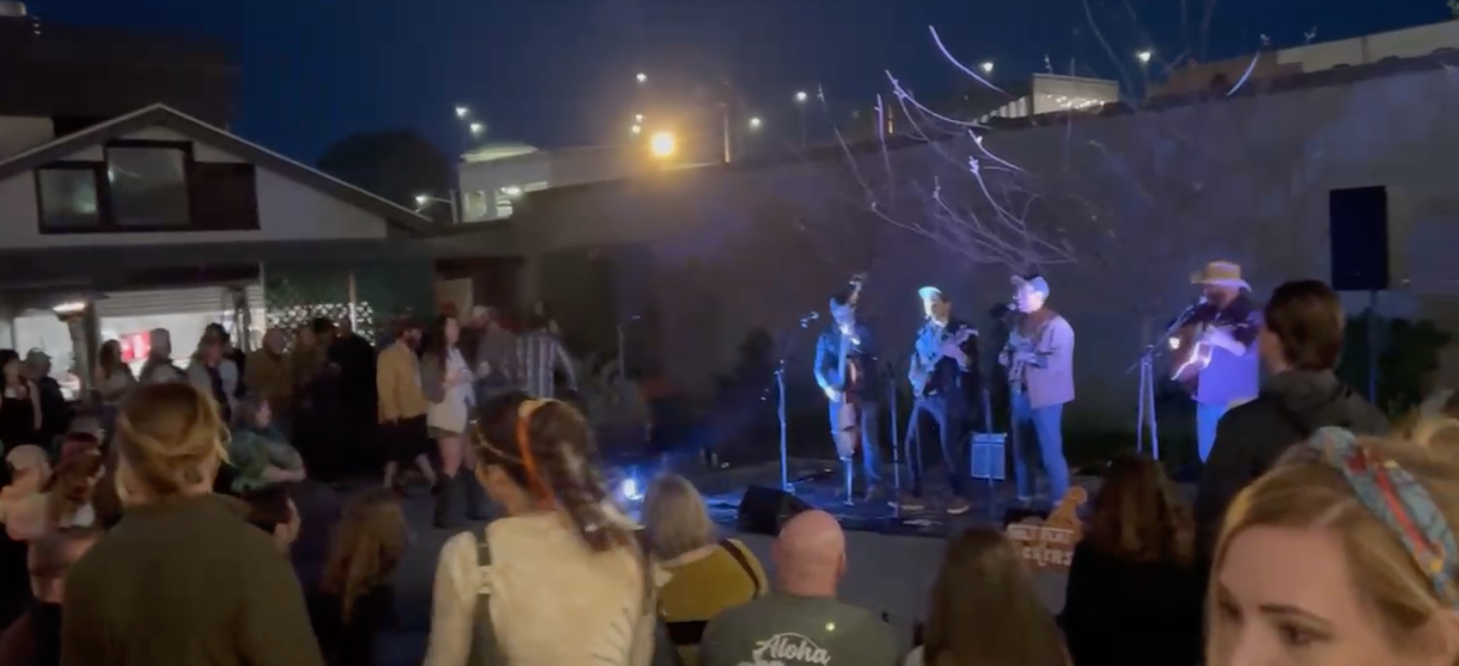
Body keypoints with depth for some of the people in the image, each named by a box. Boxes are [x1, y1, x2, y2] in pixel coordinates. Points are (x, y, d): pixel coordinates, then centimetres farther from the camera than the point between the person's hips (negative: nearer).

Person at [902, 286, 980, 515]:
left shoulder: (963, 331, -4)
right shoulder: (924, 331, 14)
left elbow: (970, 366, -9)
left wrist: (957, 354, -26)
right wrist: (915, 378, 3)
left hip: (949, 397, -6)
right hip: (923, 396, 6)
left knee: (950, 447, -8)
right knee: (913, 443, 3)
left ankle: (960, 496, 8)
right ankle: (916, 494, 14)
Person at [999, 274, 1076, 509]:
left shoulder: (1056, 324, -13)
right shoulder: (1020, 321, 11)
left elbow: (1058, 362, -22)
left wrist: (1028, 356, -22)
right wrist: (1007, 356, 6)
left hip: (1044, 397, -8)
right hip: (1020, 393, 8)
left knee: (1050, 452, -4)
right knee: (1021, 450, 15)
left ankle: (1060, 502, 5)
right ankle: (1024, 497, 27)